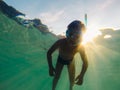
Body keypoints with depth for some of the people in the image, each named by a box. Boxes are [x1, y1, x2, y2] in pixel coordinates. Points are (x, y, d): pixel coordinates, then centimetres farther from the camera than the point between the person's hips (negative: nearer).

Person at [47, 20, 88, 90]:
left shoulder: (80, 47, -36)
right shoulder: (61, 42, -40)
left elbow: (85, 62, -22)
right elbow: (49, 53, -25)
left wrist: (81, 76, -33)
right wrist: (51, 67, -33)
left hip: (70, 60, 1)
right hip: (61, 59, -1)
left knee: (72, 80, 5)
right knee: (56, 77, 0)